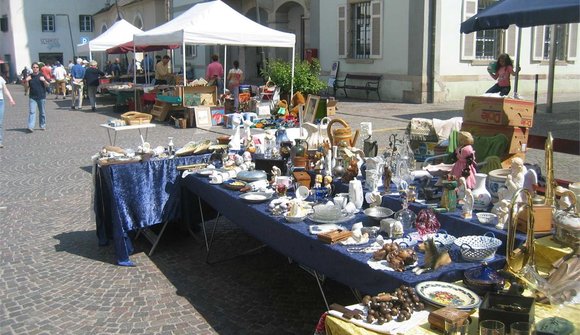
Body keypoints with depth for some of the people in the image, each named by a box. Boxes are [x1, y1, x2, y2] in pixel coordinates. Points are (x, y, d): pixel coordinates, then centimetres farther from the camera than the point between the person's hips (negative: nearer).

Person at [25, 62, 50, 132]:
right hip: (32, 97, 1)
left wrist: (44, 80, -20)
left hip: (41, 97, -1)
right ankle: (31, 127, -13)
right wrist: (27, 81, -9)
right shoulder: (30, 76, 7)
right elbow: (27, 86, 9)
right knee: (32, 111, -7)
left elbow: (47, 85, -1)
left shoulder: (42, 75, 1)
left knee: (42, 112, 9)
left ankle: (43, 126, 22)